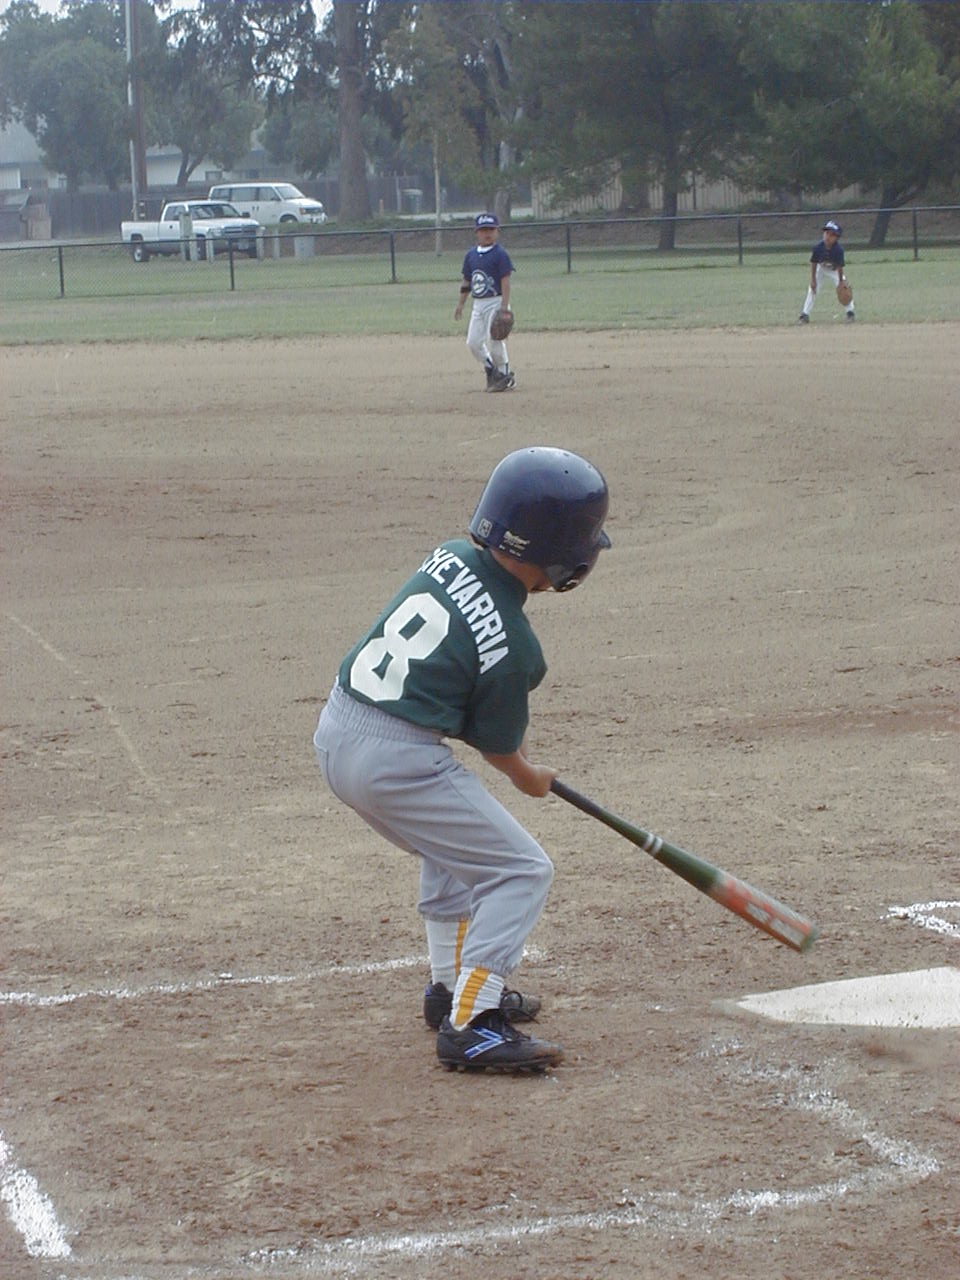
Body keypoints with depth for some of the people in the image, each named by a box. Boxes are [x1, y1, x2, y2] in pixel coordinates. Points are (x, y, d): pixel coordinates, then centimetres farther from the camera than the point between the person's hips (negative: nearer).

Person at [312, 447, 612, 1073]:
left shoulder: (448, 558, 3)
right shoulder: (512, 645, -17)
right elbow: (498, 745, -2)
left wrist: (517, 749, 19)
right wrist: (531, 778, 20)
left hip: (335, 728, 9)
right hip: (397, 760, -9)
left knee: (456, 845, 30)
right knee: (520, 869, -2)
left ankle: (454, 985, 39)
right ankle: (470, 1026, -9)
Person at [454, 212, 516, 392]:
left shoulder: (500, 254, -9)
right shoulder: (471, 255, 11)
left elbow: (505, 281, -13)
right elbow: (467, 282, 18)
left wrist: (504, 306, -20)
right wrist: (461, 304, 15)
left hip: (496, 302, -7)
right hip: (478, 304, 7)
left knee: (493, 339, -11)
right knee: (473, 341, 2)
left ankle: (505, 375, 3)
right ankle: (491, 370, 20)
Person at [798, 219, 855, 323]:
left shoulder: (839, 249, -33)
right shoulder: (818, 247, -30)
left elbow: (840, 266, -23)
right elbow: (813, 263, -18)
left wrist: (841, 281, -15)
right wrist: (812, 280, -16)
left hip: (834, 270, -1)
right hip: (820, 269, 1)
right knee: (812, 290, -7)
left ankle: (851, 312, 12)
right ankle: (805, 315, 1)